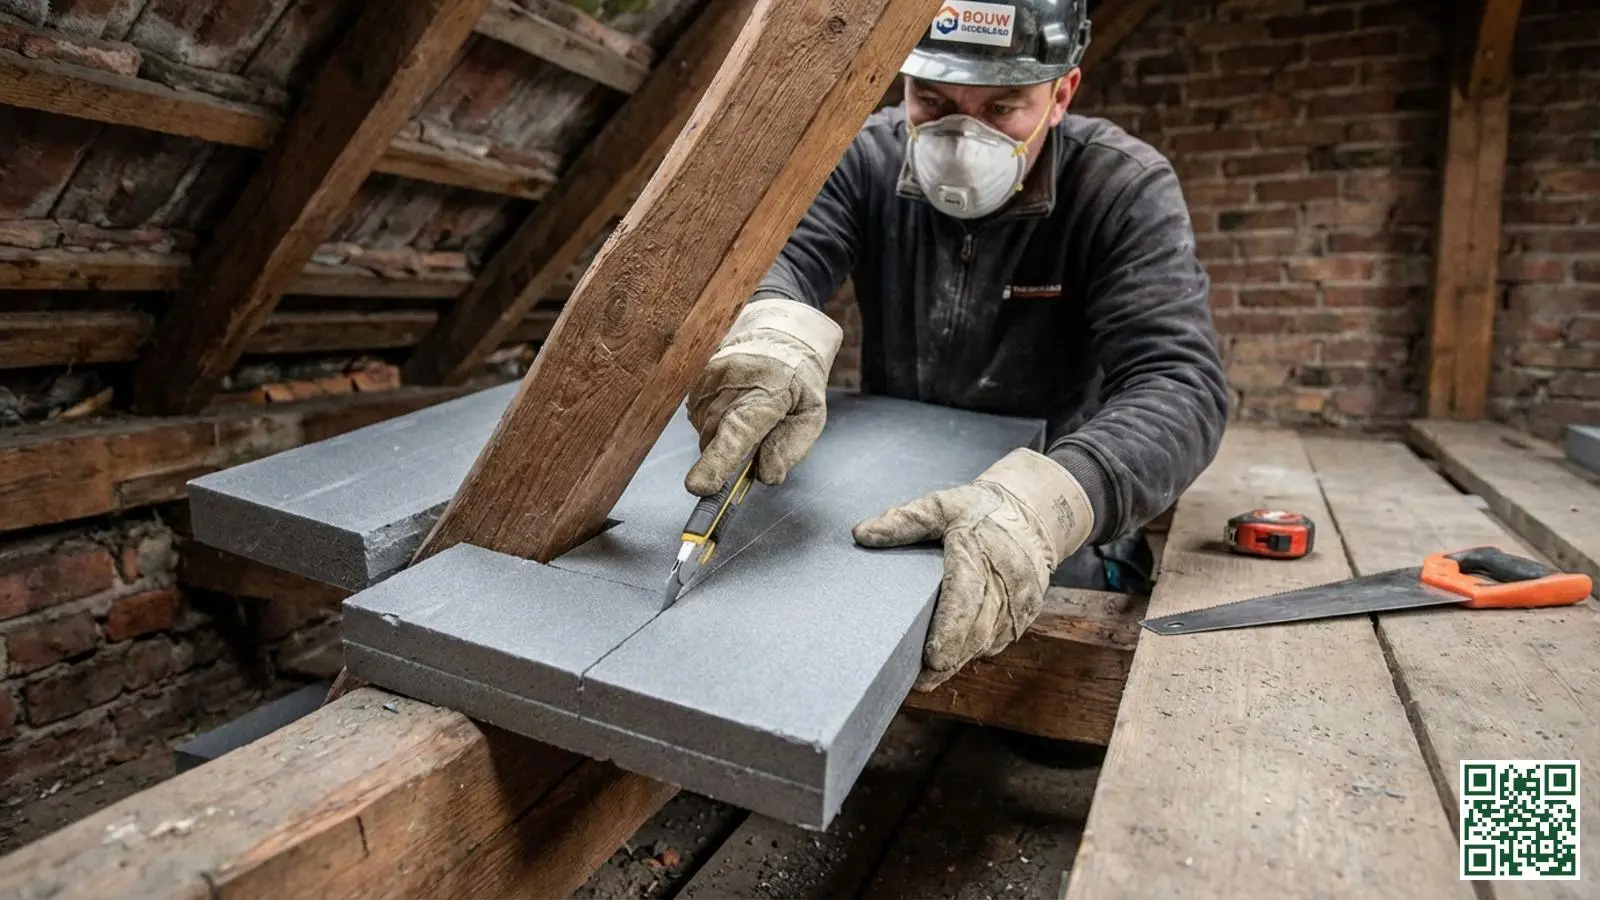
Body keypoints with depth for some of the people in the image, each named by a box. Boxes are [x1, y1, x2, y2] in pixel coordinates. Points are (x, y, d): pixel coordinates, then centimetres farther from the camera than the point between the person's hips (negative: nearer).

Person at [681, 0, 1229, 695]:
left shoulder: (1125, 188, -14)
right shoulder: (865, 159, -5)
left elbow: (1179, 383, -26)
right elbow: (770, 258, -21)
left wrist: (1039, 504, -47)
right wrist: (773, 331, -48)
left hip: (1055, 530, -2)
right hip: (887, 515, 3)